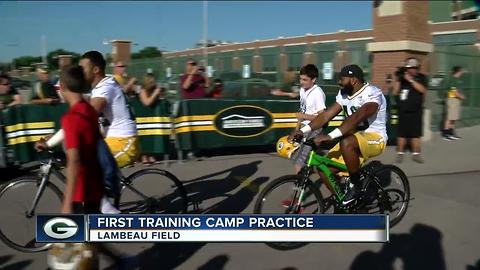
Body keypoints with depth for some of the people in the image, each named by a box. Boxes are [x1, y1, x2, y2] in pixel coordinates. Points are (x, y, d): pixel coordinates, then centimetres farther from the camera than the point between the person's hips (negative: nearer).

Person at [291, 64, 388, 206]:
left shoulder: (372, 93, -20)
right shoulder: (344, 94, 3)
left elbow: (357, 117, -35)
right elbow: (326, 115, -2)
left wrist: (330, 136, -44)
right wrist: (303, 131, -15)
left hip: (374, 137, -7)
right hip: (353, 138, 7)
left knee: (346, 143, -38)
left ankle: (356, 185, -16)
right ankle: (341, 201, 16)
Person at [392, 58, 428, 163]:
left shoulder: (421, 78, 5)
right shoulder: (401, 77, 6)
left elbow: (422, 90, -12)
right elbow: (395, 92, 3)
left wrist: (411, 80, -16)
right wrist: (398, 80, -8)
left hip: (416, 111, 0)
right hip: (403, 110, 0)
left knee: (416, 134, 1)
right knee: (402, 133, 1)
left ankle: (416, 154, 10)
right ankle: (400, 153, 10)